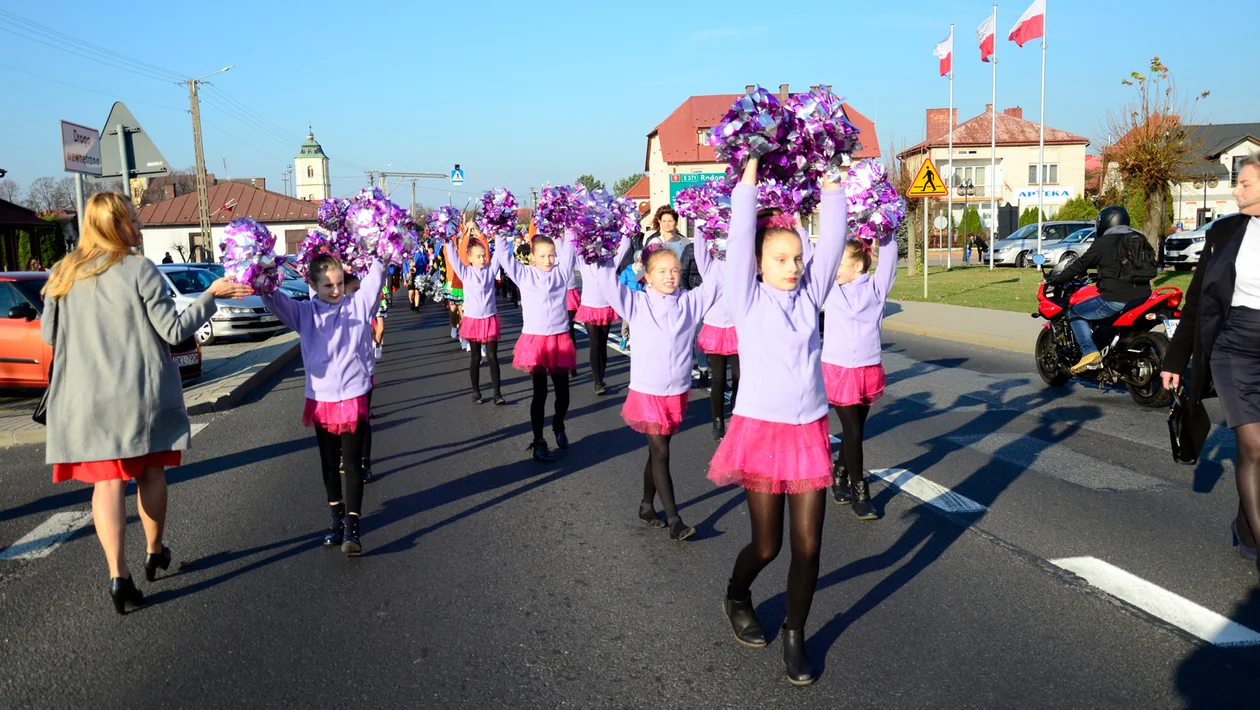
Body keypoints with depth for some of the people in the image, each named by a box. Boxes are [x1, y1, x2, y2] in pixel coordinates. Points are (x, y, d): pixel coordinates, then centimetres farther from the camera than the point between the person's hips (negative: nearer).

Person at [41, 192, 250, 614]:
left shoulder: (63, 274, 2)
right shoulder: (139, 270, -10)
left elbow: (48, 334, 9)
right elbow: (174, 329, -9)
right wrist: (210, 295, -2)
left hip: (85, 398, 2)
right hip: (141, 393, -2)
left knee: (108, 482, 2)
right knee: (151, 471, 16)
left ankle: (118, 576, -7)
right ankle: (154, 553, 30)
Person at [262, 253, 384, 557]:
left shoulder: (358, 305, -2)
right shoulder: (304, 313, 2)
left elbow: (376, 276, -12)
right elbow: (273, 298, -7)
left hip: (354, 397, -3)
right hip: (320, 399, 3)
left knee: (352, 462, -1)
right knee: (329, 462, 16)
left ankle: (352, 525, 2)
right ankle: (337, 516, 32)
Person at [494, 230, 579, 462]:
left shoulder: (561, 271, 6)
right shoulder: (524, 274, 2)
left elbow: (570, 249, 4)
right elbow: (504, 256, -3)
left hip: (560, 340, 2)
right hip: (535, 340, -2)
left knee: (563, 392, 9)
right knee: (540, 393, 2)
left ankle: (558, 426, 39)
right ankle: (538, 442, 13)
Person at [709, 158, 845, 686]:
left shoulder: (809, 295, 6)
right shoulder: (747, 300, -4)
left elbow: (832, 242, -1)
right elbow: (739, 241, -13)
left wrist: (830, 186, -3)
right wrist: (748, 181, -11)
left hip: (810, 431, 3)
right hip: (761, 430, -3)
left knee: (808, 546, 5)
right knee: (766, 545, 7)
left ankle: (795, 636, 24)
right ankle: (736, 598, 38)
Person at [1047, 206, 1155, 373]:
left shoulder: (1103, 243, -3)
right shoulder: (1141, 240, 16)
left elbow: (1080, 265, -1)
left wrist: (1056, 278, 13)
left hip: (1115, 300, -8)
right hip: (1142, 298, 8)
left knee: (1075, 313, 5)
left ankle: (1089, 352, -12)